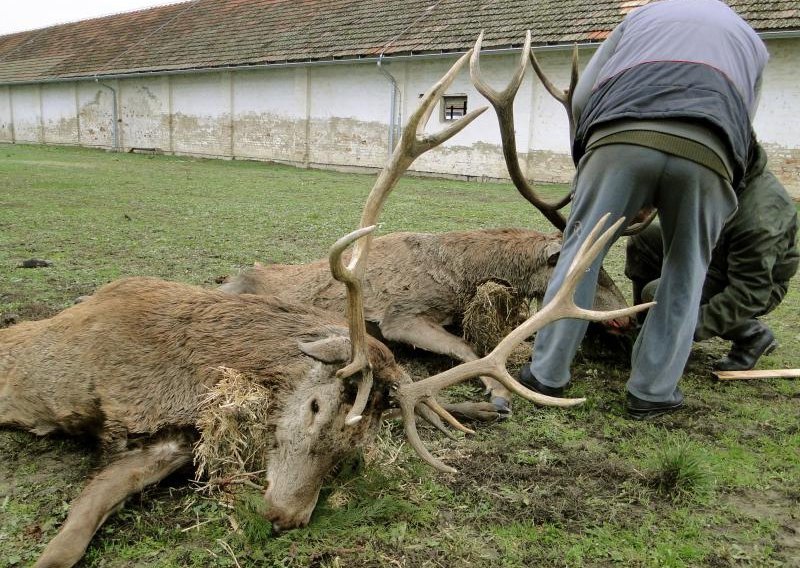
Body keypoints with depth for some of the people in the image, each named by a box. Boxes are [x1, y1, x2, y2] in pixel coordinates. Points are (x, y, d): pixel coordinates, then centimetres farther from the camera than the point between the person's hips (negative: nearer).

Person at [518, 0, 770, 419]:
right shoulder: (750, 41, 40)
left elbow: (582, 96, 26)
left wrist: (590, 153, 38)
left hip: (622, 137, 0)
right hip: (705, 150, 1)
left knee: (580, 254, 9)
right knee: (685, 272, 15)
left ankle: (547, 373, 13)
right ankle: (652, 391, 17)